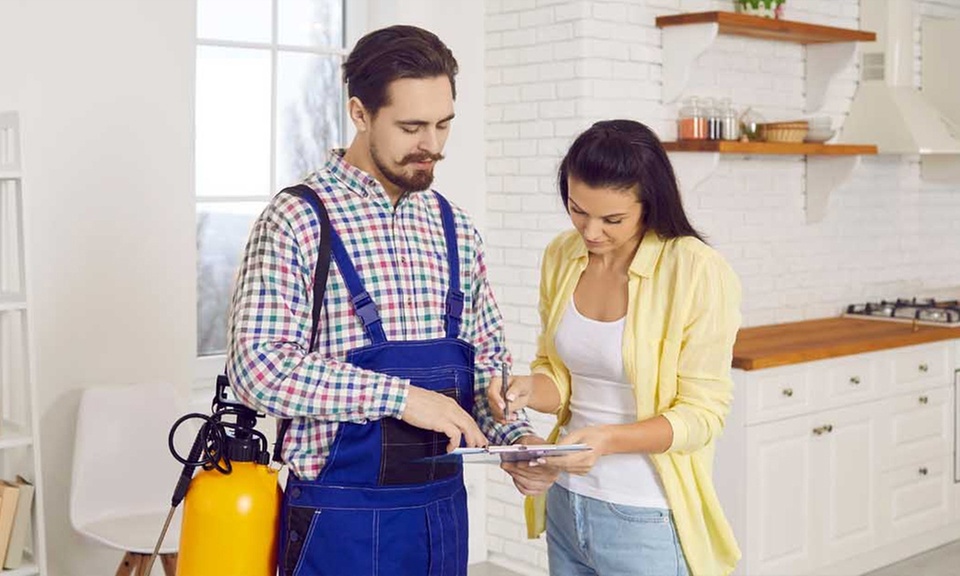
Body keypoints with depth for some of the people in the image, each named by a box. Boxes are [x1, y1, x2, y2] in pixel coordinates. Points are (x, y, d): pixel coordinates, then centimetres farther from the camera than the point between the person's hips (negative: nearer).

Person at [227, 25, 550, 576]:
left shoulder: (457, 231, 7)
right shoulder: (297, 220, -10)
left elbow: (485, 363, 13)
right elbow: (259, 365, -19)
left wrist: (516, 437, -6)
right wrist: (400, 397, -24)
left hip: (444, 510, 6)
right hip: (341, 519, -5)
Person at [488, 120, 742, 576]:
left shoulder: (697, 273, -16)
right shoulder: (562, 257, 0)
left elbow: (702, 415, -13)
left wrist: (610, 439, -27)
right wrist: (530, 390, -13)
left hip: (648, 520, -5)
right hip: (566, 503, 5)